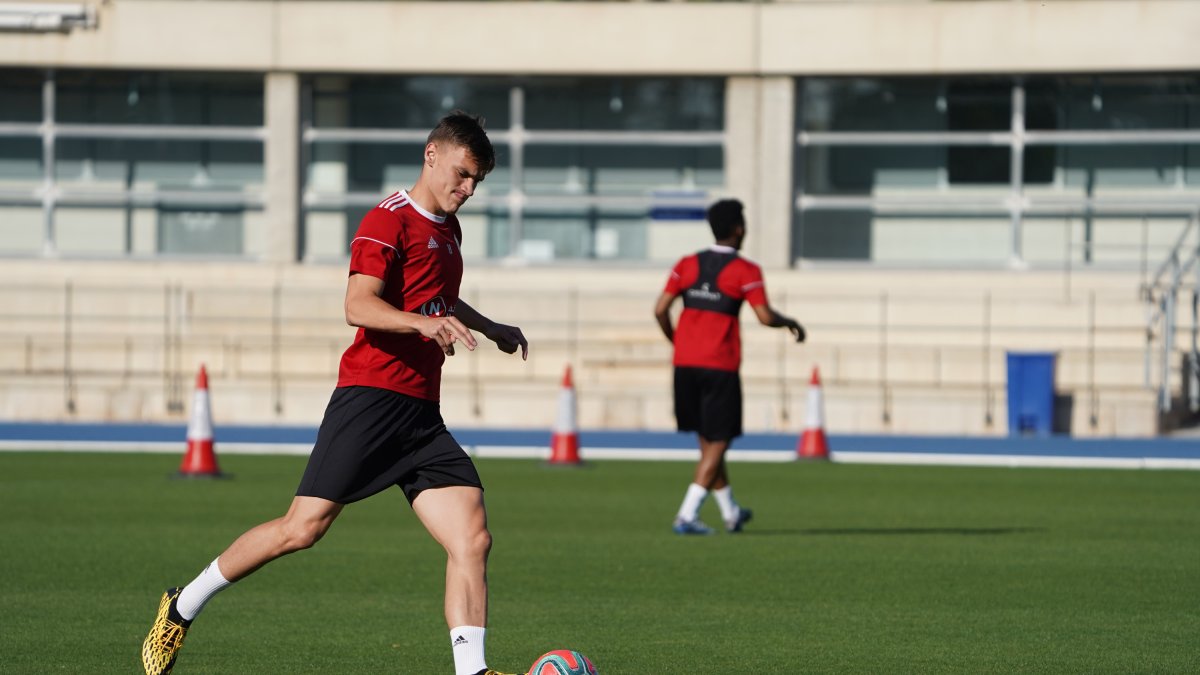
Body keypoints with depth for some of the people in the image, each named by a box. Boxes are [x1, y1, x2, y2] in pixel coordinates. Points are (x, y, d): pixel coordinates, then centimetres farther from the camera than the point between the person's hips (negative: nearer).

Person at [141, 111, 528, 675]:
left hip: (422, 416, 8)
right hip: (370, 396, -8)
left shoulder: (446, 228, 22)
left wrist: (492, 329, 44)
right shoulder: (390, 220, -6)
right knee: (304, 527, -11)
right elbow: (358, 306, -21)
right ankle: (182, 608, 6)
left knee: (472, 538, -8)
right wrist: (425, 323, -34)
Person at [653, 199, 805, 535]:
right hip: (720, 366, -5)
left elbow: (661, 309, 1)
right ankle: (687, 516, -10)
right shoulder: (745, 271, -6)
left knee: (708, 440, 17)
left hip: (685, 364, 5)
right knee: (717, 443, 1)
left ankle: (730, 512, 29)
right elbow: (765, 316, -13)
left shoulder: (687, 265, 7)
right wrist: (790, 323, 7)